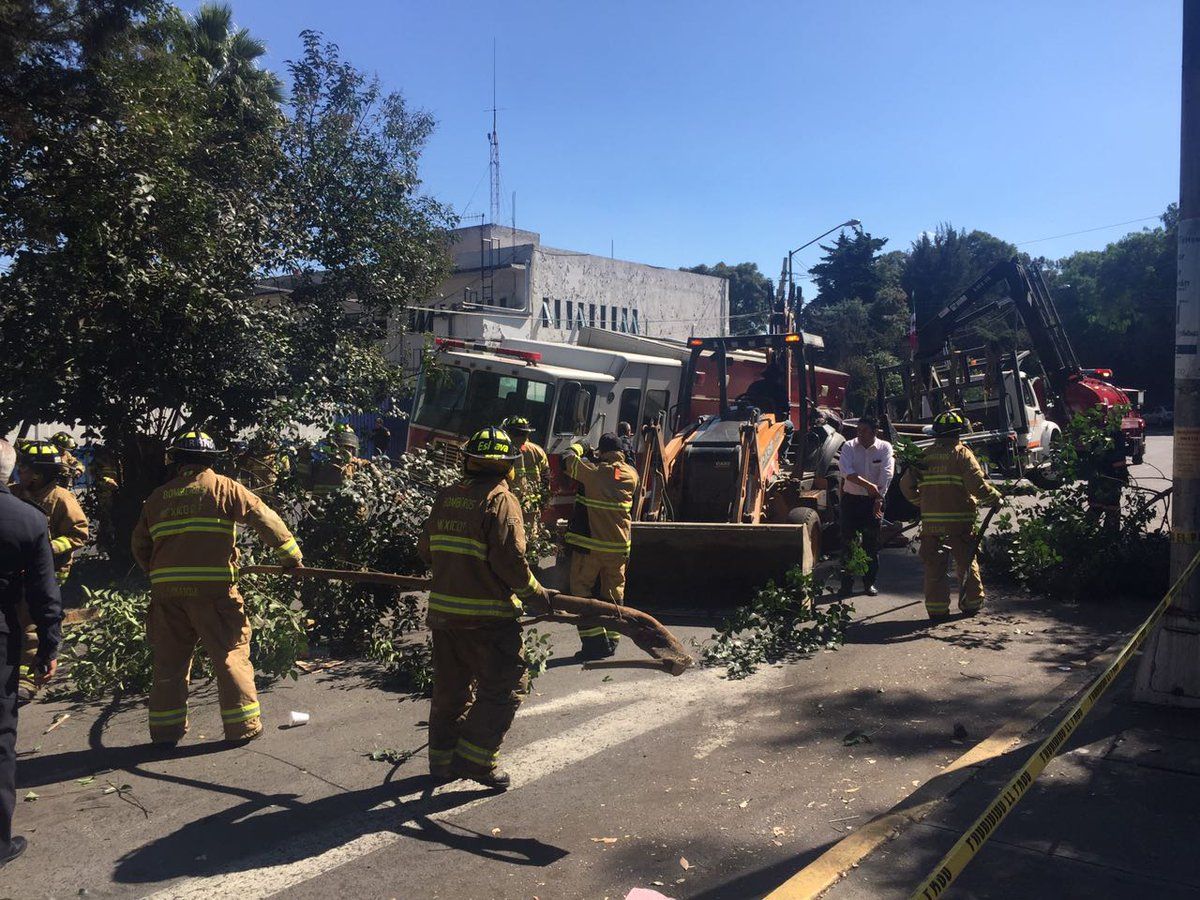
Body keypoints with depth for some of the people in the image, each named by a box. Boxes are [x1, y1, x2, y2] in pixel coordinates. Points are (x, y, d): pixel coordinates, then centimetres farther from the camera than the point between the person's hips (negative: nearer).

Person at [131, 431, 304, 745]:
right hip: (213, 588, -4)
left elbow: (139, 545, 18)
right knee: (230, 653, 5)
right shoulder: (223, 487, 1)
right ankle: (243, 725, 8)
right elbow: (265, 519, -3)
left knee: (169, 659, 15)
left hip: (166, 590, 4)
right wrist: (290, 554, 3)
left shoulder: (157, 497, 14)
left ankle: (166, 729, 21)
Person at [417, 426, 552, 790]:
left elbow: (425, 548, 13)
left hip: (444, 609, 7)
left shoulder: (446, 496, 7)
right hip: (488, 614, -7)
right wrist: (535, 594, -5)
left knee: (450, 687, 18)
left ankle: (443, 758, 27)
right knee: (506, 685, 5)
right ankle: (475, 757, 1)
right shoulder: (501, 499, -12)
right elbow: (509, 559, -18)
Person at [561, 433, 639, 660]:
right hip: (619, 546, 4)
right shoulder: (631, 475, 0)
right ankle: (611, 640, 21)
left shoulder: (594, 471, -12)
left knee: (582, 590, 7)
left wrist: (577, 448, 19)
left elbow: (568, 460, 1)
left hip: (589, 544, -4)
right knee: (613, 592, 16)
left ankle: (594, 641, -1)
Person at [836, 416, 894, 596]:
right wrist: (867, 484, -25)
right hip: (851, 499, 0)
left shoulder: (885, 448, -1)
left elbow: (886, 474, -10)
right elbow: (845, 470, -16)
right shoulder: (849, 446, -2)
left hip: (874, 500, 0)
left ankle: (869, 581, 17)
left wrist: (879, 498, -19)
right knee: (848, 542, 0)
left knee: (872, 543, 5)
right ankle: (847, 582, 8)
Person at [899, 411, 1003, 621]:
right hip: (959, 519, -2)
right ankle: (971, 603, 24)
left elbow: (906, 485, 8)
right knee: (966, 562, 14)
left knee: (934, 565, 8)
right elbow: (977, 484, -14)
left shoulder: (925, 455, 7)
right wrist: (995, 498, 2)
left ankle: (936, 609, 8)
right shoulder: (962, 453, -5)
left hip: (930, 521, 3)